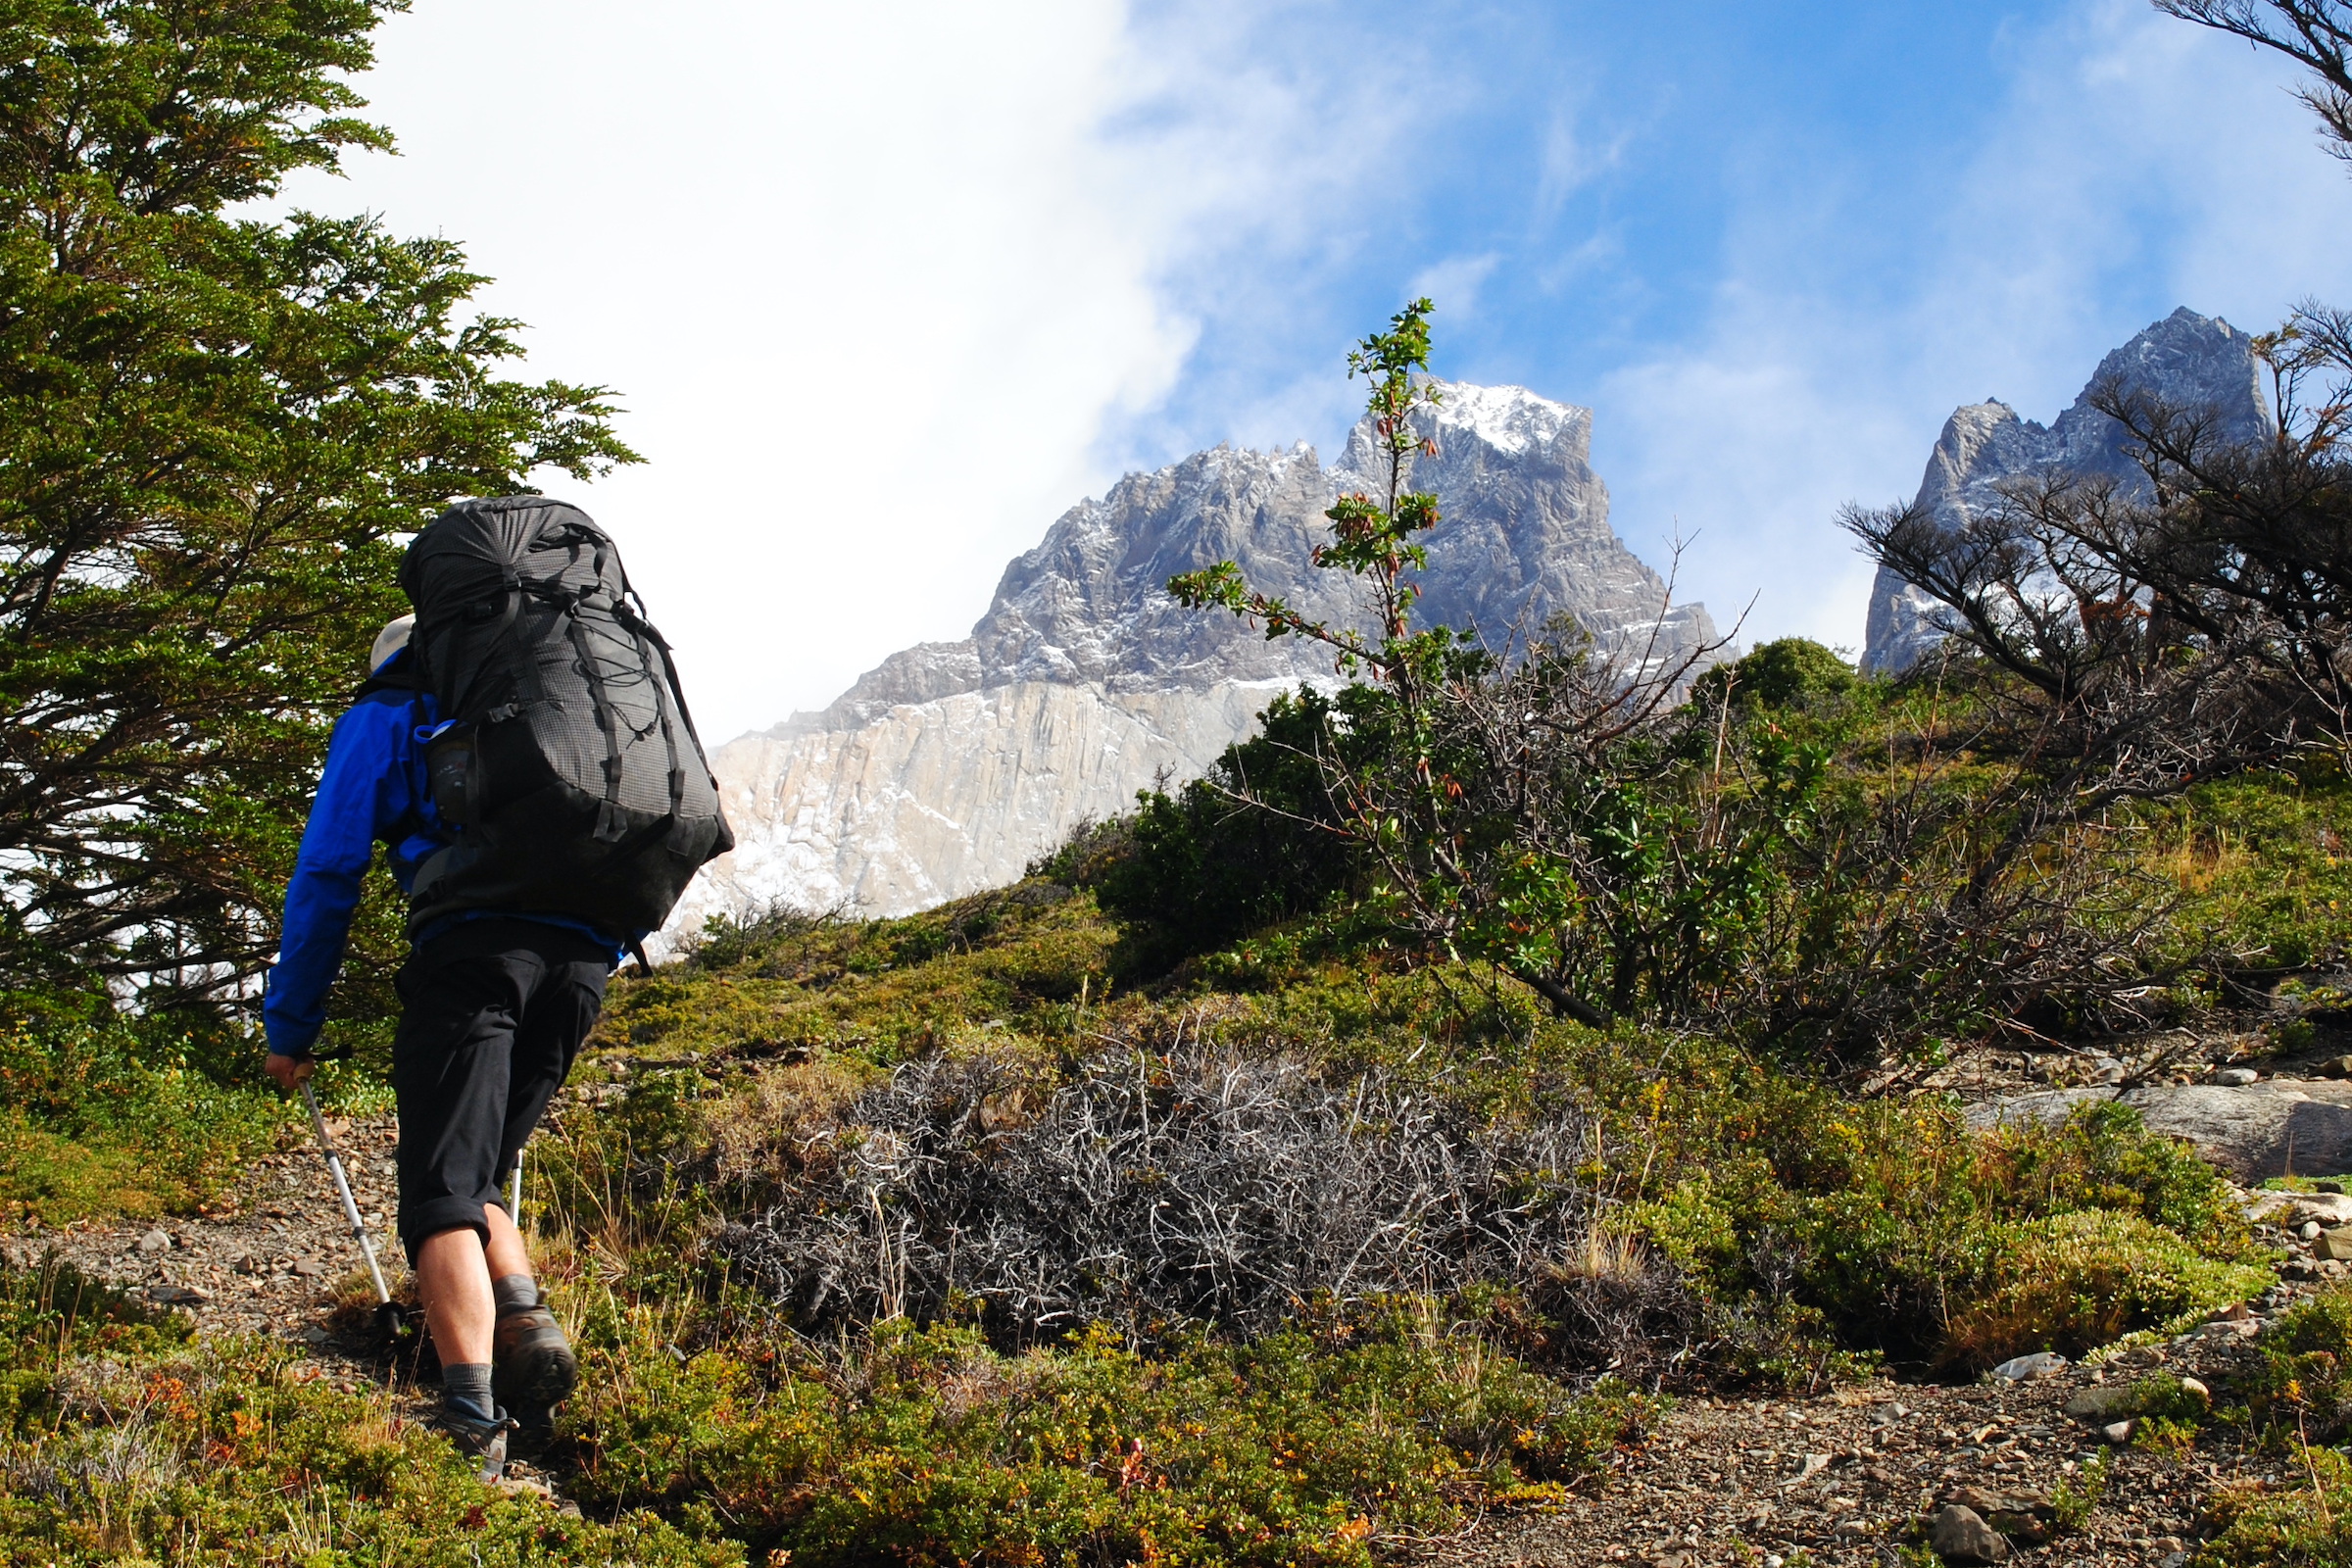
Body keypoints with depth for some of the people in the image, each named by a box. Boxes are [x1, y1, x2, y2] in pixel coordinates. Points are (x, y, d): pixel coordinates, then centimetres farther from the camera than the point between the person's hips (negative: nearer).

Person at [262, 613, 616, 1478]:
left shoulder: (383, 718, 22)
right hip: (583, 957, 5)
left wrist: (290, 1024, 18)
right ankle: (528, 1329, -9)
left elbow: (327, 871, 14)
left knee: (443, 1198, -10)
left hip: (473, 947, -5)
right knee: (472, 1183, 16)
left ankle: (472, 1423, -27)